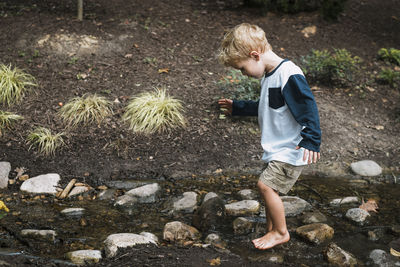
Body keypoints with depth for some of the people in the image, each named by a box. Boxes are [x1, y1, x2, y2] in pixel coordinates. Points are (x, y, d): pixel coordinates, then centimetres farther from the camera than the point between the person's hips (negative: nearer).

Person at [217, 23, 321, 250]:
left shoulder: (289, 74, -20)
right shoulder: (268, 75, 12)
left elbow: (308, 106, -24)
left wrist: (311, 140, -32)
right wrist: (237, 108, 35)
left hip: (292, 149, -10)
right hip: (277, 148, 10)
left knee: (266, 185, -13)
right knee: (270, 188, 11)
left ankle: (281, 232, 4)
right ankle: (272, 231, 24)